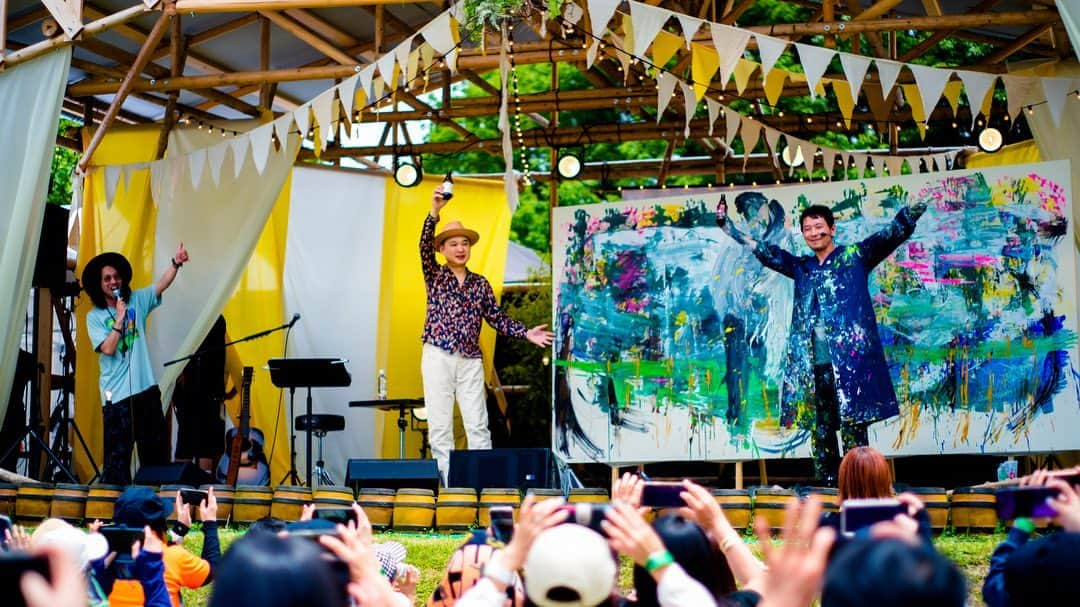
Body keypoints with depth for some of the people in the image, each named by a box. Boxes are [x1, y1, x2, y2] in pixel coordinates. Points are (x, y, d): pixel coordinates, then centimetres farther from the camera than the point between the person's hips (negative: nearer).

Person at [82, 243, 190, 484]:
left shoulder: (137, 301, 8)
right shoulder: (95, 317, 1)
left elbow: (162, 284, -7)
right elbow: (108, 348, -11)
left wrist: (175, 263, -23)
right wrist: (120, 319, -14)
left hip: (146, 389, 3)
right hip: (117, 395, -3)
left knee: (156, 452, 9)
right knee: (118, 456, -3)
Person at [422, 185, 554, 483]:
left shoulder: (480, 283, 12)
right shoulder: (435, 276, 5)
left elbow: (497, 318, 11)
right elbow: (424, 247, -13)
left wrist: (526, 333, -3)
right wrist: (434, 212, -27)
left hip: (471, 360, 2)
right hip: (438, 357, -2)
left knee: (478, 425, 0)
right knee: (439, 425, -2)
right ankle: (448, 483, 3)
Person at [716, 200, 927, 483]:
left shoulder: (855, 257, 6)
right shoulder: (801, 267, 18)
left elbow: (892, 234, -6)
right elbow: (762, 250, 20)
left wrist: (912, 214, -23)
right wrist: (725, 224, 17)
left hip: (850, 361, -5)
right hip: (813, 365, 5)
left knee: (853, 428, -6)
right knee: (820, 431, 7)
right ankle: (826, 486, 14)